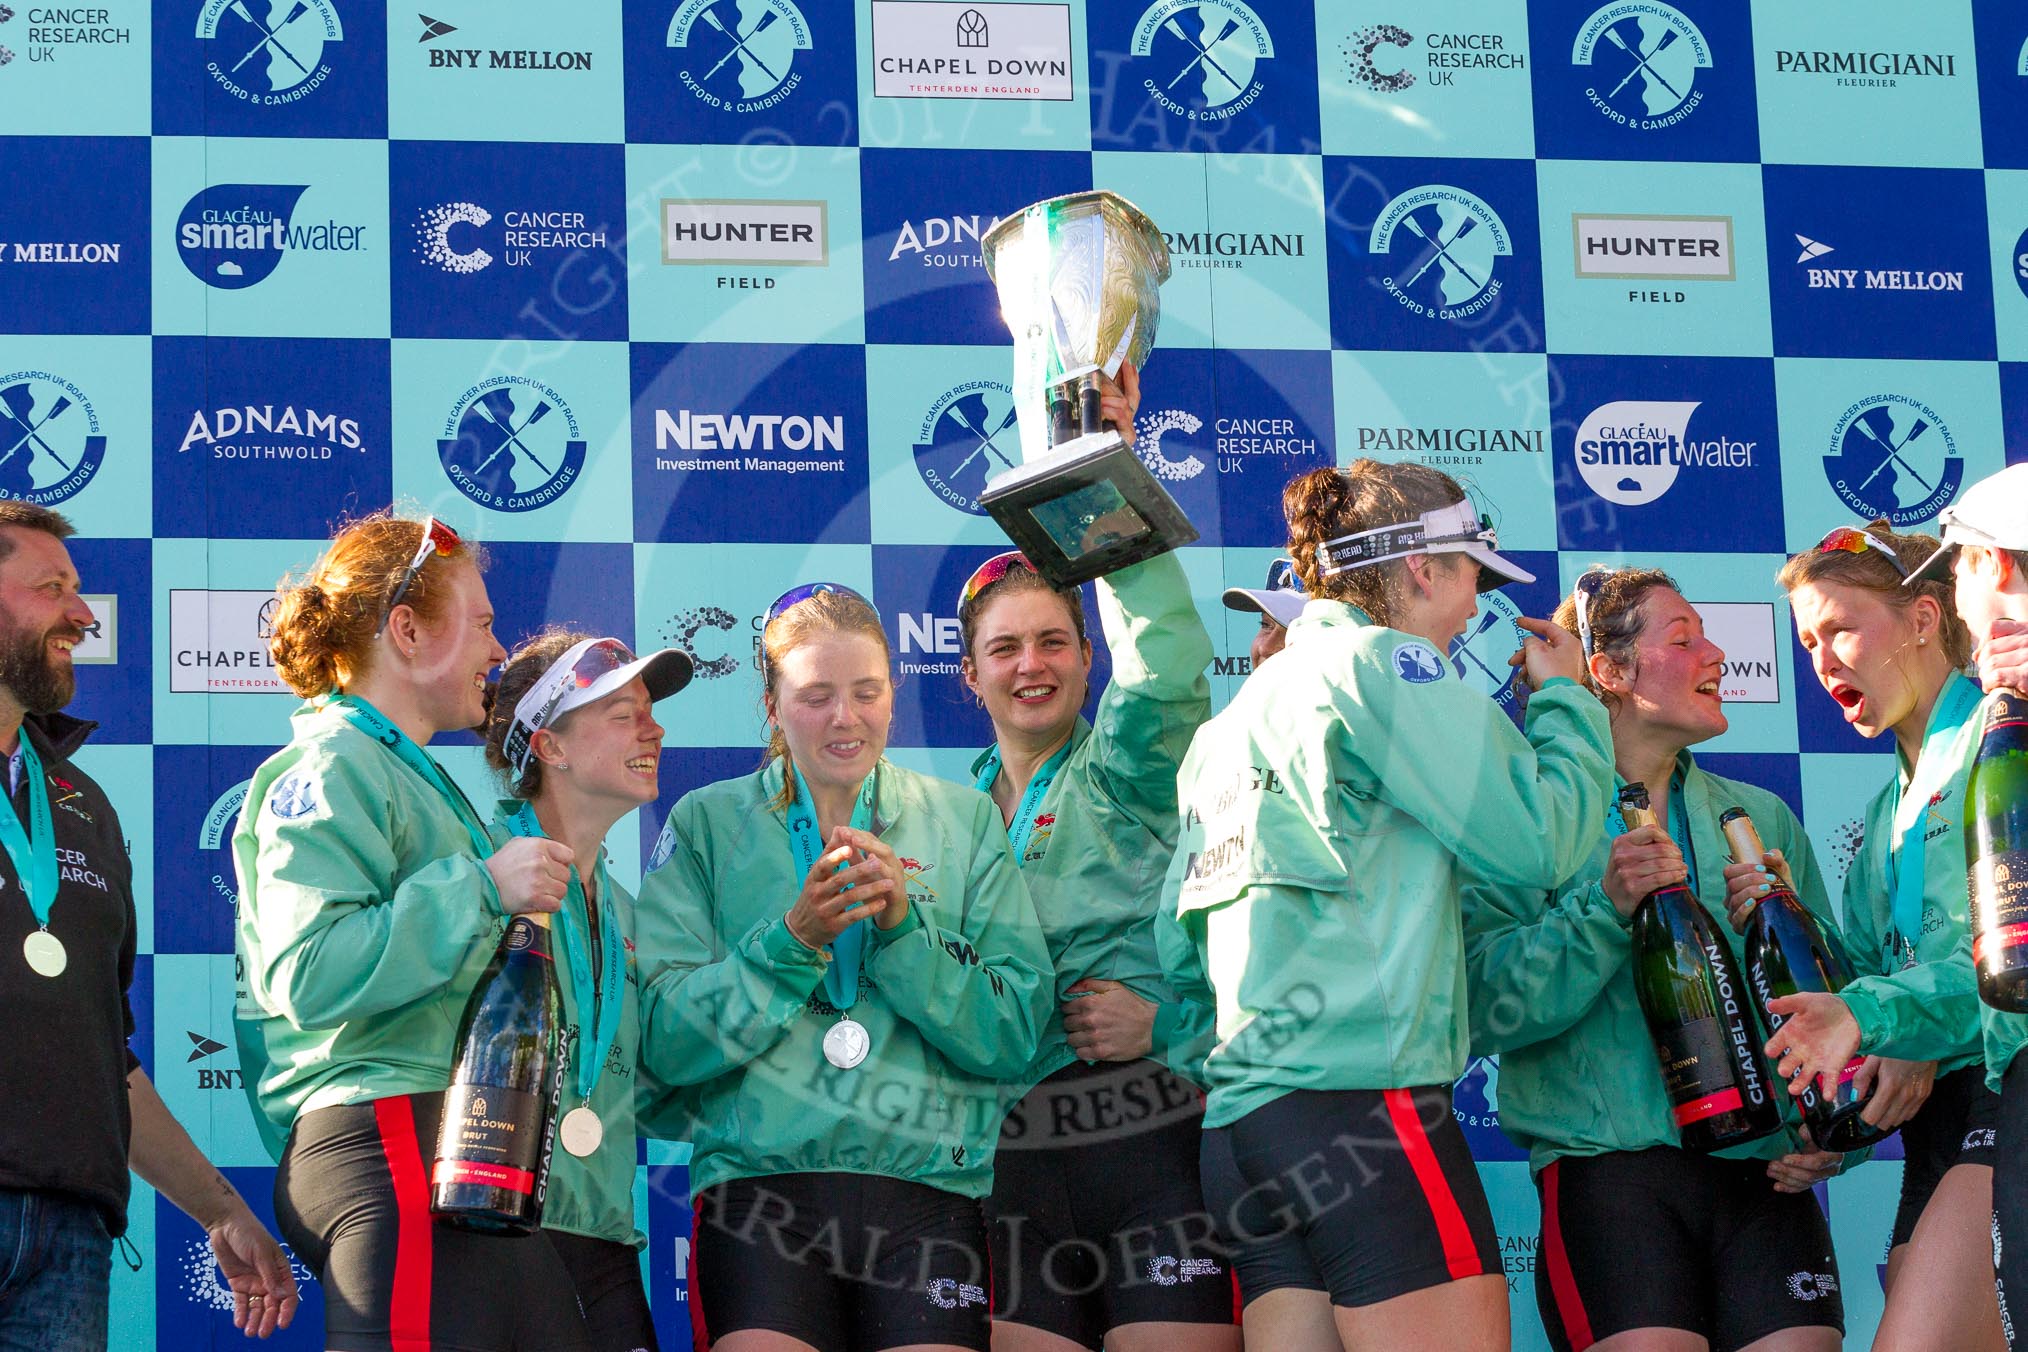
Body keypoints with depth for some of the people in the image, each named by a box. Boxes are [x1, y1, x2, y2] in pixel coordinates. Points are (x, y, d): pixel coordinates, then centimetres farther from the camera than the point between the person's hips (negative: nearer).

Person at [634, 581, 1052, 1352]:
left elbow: (1014, 1037, 5)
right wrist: (791, 938, -11)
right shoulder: (706, 825, 11)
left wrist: (902, 926, -8)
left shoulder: (964, 822, 14)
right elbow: (663, 1041, 1)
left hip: (930, 1181, 1)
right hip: (760, 1177, -1)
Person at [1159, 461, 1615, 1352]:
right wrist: (1565, 696, 10)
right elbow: (1537, 837, -6)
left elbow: (1177, 948, 20)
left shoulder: (1247, 704, 23)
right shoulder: (1383, 663, -1)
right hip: (1361, 1107, -9)